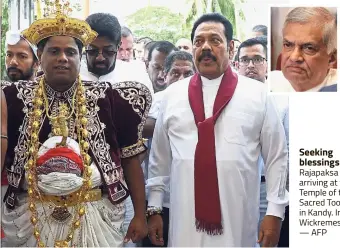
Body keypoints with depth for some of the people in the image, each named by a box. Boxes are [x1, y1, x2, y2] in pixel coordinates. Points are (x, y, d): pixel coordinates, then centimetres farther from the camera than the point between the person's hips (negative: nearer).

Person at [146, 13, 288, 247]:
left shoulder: (257, 94, 0)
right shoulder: (173, 94, 5)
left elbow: (277, 156, 2)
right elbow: (160, 157, 10)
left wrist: (275, 212, -1)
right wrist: (154, 209, 9)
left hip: (238, 221, -1)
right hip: (185, 219, 2)